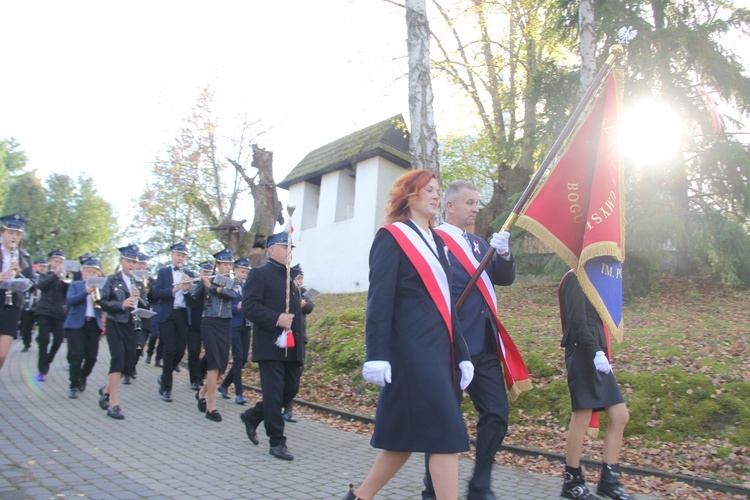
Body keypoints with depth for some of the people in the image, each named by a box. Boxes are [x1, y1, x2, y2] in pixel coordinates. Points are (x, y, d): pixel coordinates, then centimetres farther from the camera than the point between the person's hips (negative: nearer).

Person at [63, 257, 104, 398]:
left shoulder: (100, 287, 13)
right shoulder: (75, 285, 7)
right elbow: (69, 300, -10)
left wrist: (97, 296, -16)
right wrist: (86, 292, -21)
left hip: (94, 325, 3)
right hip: (77, 324, -2)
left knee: (92, 357, 4)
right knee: (77, 356, -8)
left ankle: (83, 377, 30)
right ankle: (74, 386, 2)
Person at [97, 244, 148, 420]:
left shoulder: (139, 283, 12)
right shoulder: (112, 280, 1)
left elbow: (146, 305, 7)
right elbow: (103, 302, -8)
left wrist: (139, 298, -12)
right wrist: (122, 304, -22)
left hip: (132, 326, 4)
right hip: (115, 325, -4)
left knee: (129, 362, 5)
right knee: (118, 358, -15)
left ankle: (107, 390, 33)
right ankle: (114, 403, -8)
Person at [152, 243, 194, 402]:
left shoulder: (189, 274, 12)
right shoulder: (163, 272, 6)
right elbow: (156, 293, -7)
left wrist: (187, 289, -18)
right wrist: (174, 289, -21)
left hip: (183, 315, 3)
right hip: (167, 315, -3)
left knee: (180, 351, 2)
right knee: (170, 350, -6)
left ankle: (164, 377, 29)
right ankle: (166, 388, 7)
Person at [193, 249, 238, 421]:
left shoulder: (232, 283, 9)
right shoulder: (207, 280, 1)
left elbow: (233, 295, -12)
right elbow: (196, 296, -10)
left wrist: (212, 287, -19)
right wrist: (204, 283, -26)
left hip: (226, 325, 4)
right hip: (210, 323, -4)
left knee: (221, 365, 7)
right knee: (214, 364, -11)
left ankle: (202, 393, 33)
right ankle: (211, 406, -6)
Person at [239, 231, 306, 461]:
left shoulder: (290, 277, 21)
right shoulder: (259, 274, -1)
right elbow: (249, 306, -13)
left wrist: (301, 339, 15)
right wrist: (277, 319, -22)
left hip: (292, 346, 8)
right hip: (271, 345, -7)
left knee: (291, 389, 10)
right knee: (273, 393, -1)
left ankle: (252, 416, 31)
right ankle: (277, 442, 11)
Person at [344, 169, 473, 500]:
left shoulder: (436, 241, 19)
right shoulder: (392, 236, -4)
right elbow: (379, 300, -11)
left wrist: (461, 354, 14)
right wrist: (376, 356, -18)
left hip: (438, 349, 8)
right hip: (412, 350, -8)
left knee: (407, 434, 11)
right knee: (445, 433, -9)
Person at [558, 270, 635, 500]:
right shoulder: (574, 279, -11)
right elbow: (577, 323, -20)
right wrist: (596, 352, -26)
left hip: (596, 357, 10)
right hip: (583, 356, -9)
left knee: (620, 416, 9)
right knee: (581, 418, -1)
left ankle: (609, 479, 21)